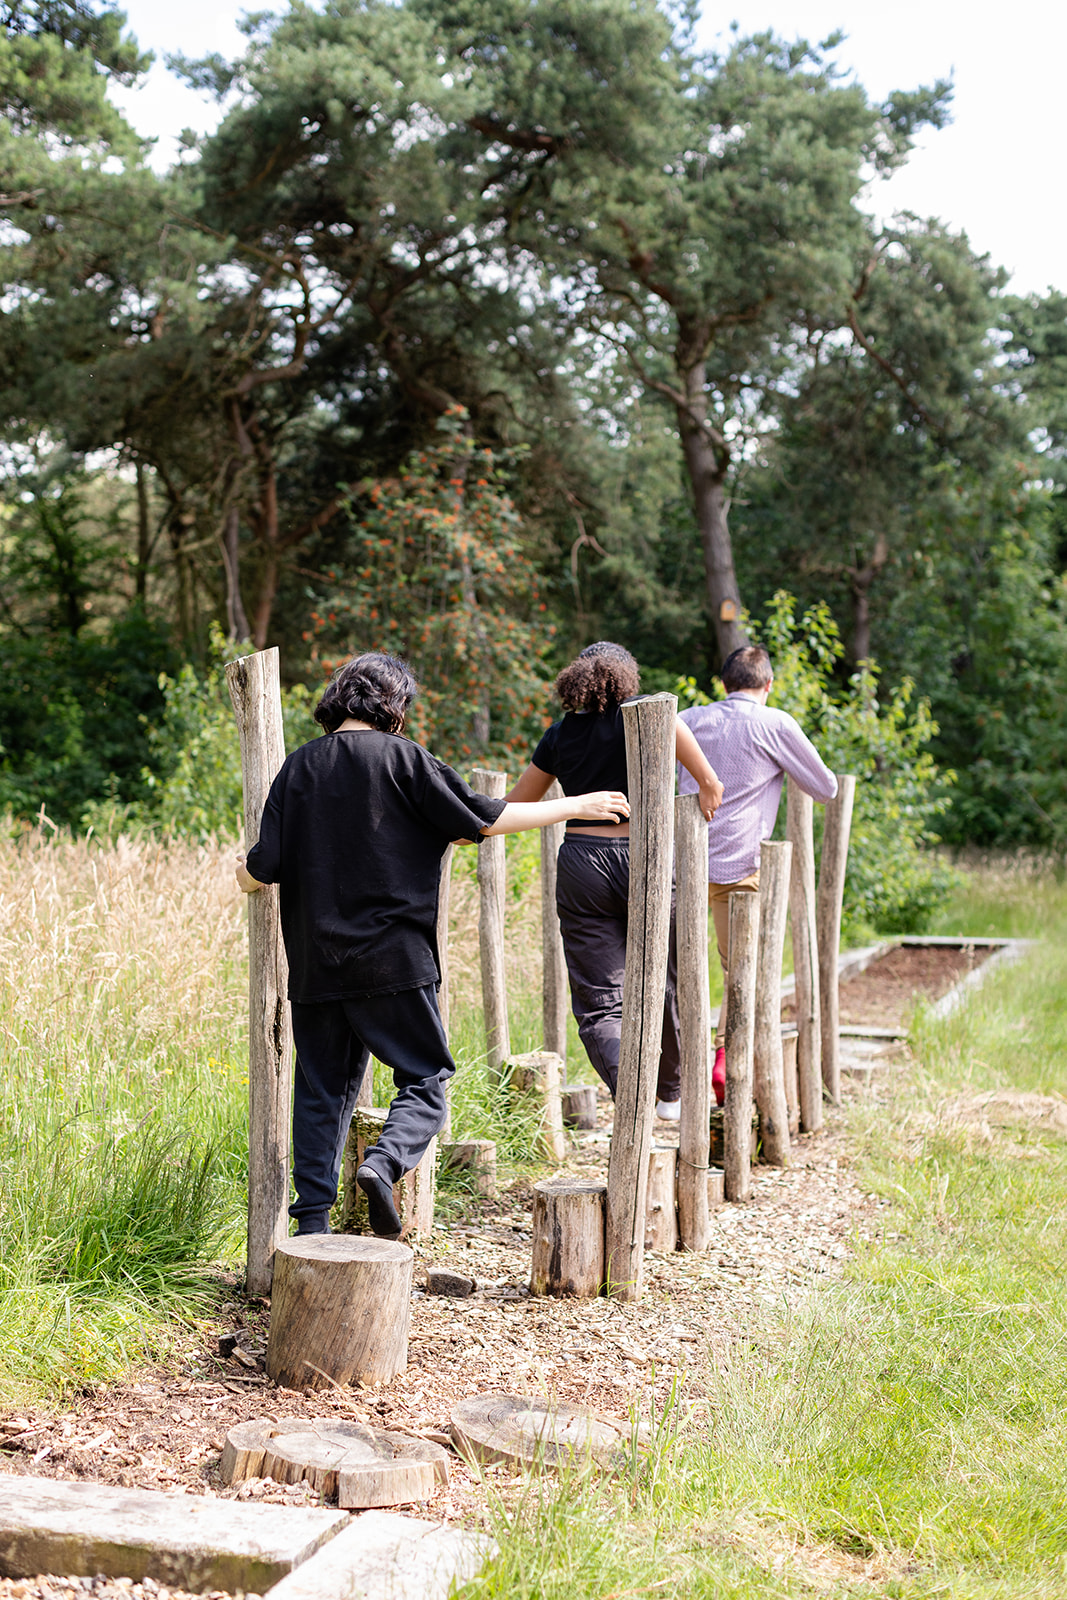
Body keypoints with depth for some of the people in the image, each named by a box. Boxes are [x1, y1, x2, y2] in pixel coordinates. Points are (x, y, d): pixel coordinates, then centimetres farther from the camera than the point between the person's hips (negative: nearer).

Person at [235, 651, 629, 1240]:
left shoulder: (299, 766, 7)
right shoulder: (401, 758, -4)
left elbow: (263, 870, 3)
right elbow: (484, 819, -3)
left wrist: (245, 875, 28)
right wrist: (573, 806, 7)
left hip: (315, 963, 4)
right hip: (391, 956, -4)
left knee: (323, 1088, 12)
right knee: (426, 1076, 6)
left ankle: (312, 1221, 10)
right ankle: (385, 1162, -20)